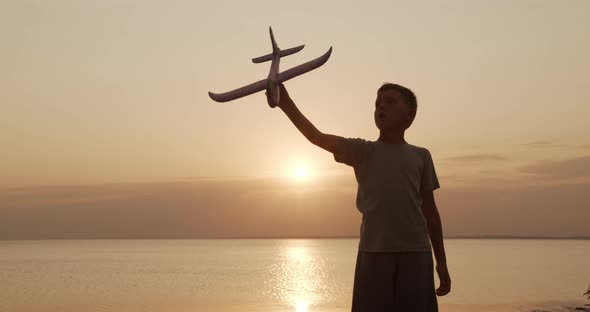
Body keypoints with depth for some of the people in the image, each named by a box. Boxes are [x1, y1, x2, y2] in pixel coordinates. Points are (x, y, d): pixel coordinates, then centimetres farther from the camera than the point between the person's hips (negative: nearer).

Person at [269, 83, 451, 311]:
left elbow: (429, 209, 14)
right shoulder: (363, 151, 7)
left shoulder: (420, 156, 11)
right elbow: (318, 138, -8)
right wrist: (286, 104, -21)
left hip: (415, 254, 1)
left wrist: (441, 261, 12)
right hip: (373, 253, -1)